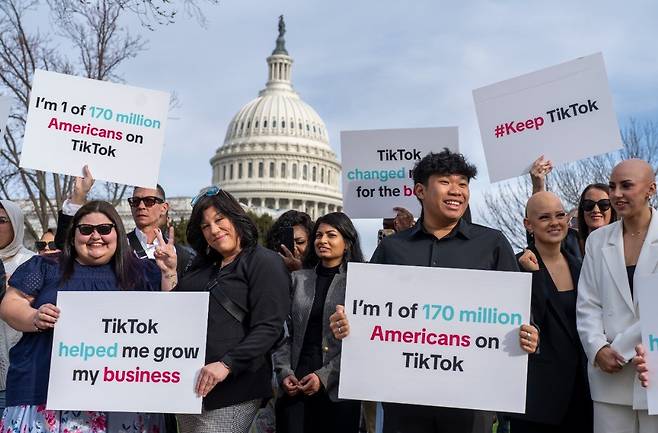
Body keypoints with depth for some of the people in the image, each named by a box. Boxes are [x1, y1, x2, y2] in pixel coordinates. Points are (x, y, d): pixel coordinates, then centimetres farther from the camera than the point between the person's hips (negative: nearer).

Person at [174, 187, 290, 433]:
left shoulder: (265, 263, -5)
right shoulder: (201, 265, 17)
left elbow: (268, 328, -15)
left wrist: (227, 365, -23)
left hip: (231, 387, -7)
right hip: (189, 384, 7)